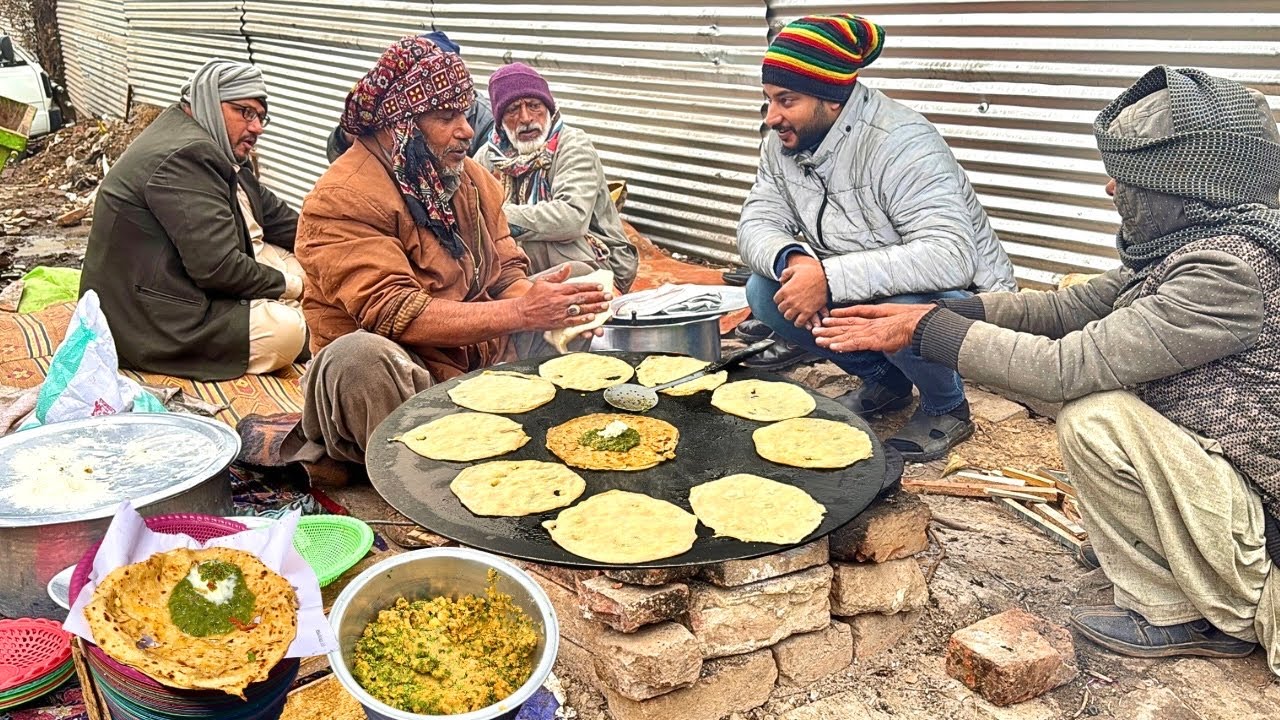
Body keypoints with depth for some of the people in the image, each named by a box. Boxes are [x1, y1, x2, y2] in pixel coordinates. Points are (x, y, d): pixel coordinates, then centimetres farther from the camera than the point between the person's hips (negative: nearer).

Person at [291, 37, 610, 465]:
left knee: (580, 277, 10)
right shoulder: (343, 200, -18)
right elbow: (393, 313, -28)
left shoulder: (470, 176, 7)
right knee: (358, 355, -41)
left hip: (486, 358, 8)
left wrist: (546, 310, -17)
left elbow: (507, 274, 6)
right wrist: (522, 312, -30)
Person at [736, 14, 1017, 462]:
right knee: (765, 291, -12)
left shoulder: (901, 144, -27)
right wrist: (790, 259, -32)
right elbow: (758, 223, -7)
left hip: (965, 300, -7)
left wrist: (829, 278, -42)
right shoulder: (785, 142, -5)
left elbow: (951, 256, -38)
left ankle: (947, 407, -2)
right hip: (862, 292, 7)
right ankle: (883, 379, 9)